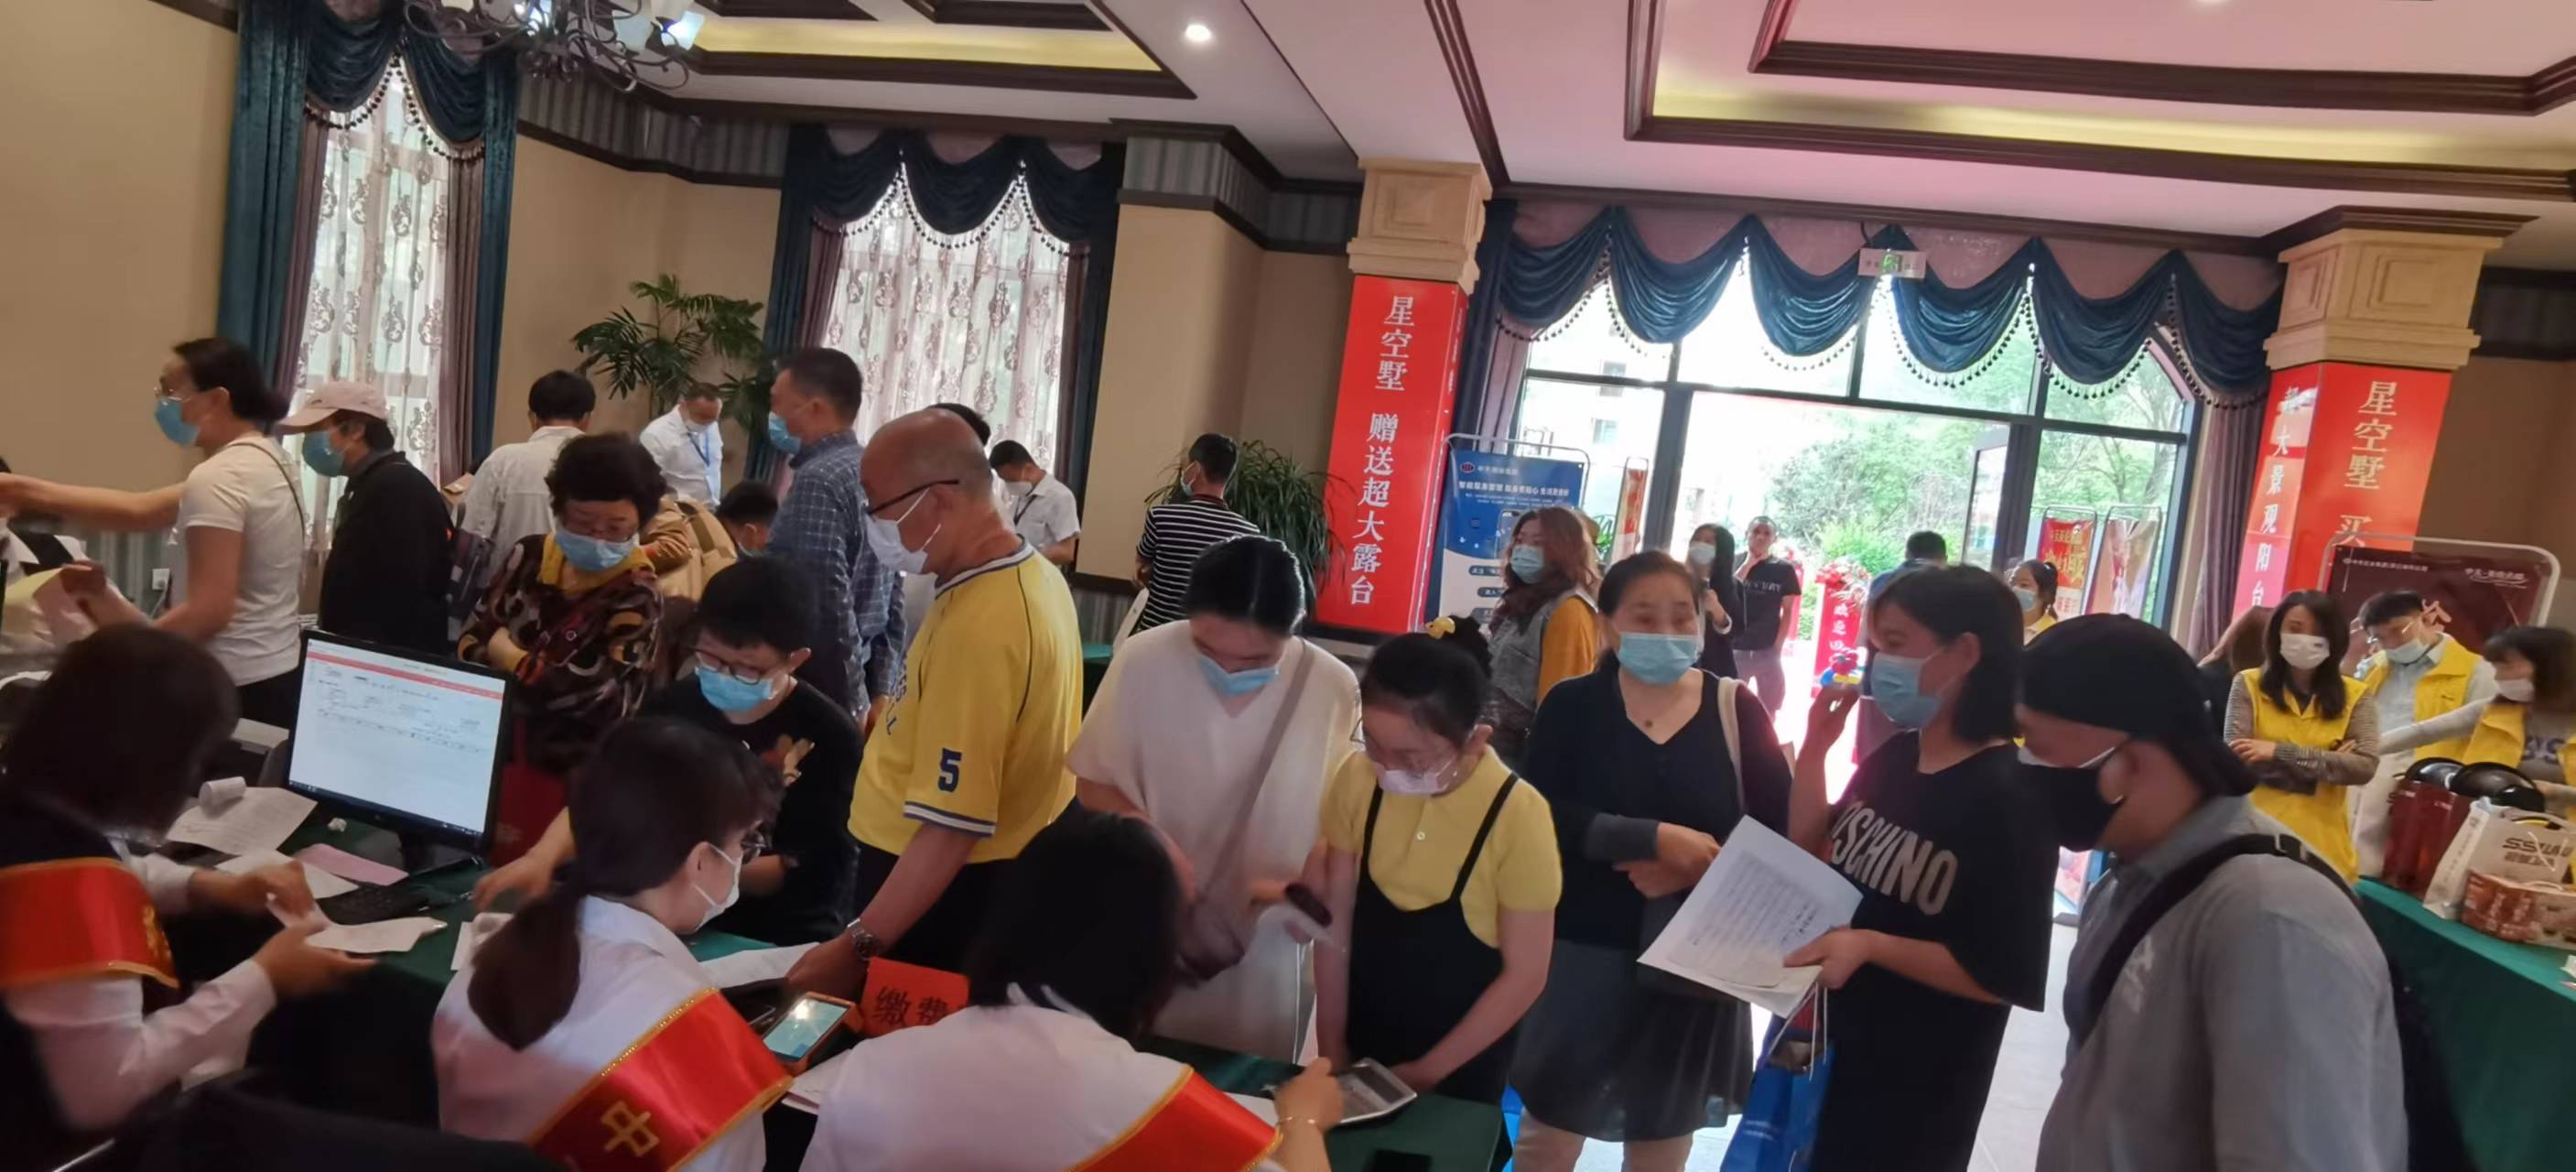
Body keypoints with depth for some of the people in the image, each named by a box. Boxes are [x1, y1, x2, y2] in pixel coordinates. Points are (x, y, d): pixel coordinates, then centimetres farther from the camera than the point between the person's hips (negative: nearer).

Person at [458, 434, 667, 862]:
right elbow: (469, 642, 3)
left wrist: (507, 658, -10)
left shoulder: (636, 598, -14)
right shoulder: (529, 557, 2)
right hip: (490, 758, 5)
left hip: (566, 780, -5)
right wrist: (537, 675, -16)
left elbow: (593, 693, -22)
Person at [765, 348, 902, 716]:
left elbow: (829, 605, -23)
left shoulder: (818, 481, -18)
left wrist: (852, 704, -18)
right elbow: (894, 598, 11)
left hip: (815, 687, -8)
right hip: (861, 681, 8)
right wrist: (882, 689, 12)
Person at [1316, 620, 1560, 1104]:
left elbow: (1525, 975, -15)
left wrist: (1427, 1071, -10)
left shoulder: (1517, 814, -23)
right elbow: (1336, 922, -6)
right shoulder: (1358, 779, -15)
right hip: (1362, 1039, 3)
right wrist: (1332, 1047, -3)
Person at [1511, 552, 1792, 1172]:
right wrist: (1656, 837, -25)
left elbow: (1784, 830, -5)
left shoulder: (1735, 709, -3)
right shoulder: (1573, 705, -6)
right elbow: (1544, 816, -16)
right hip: (1584, 948, -1)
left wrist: (1698, 866, -20)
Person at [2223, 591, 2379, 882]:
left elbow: (2365, 766, -8)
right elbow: (2236, 758, -10)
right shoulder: (2249, 685, 1)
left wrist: (2281, 753, -16)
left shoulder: (2354, 696, 6)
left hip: (2324, 848, 2)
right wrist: (2326, 764, -11)